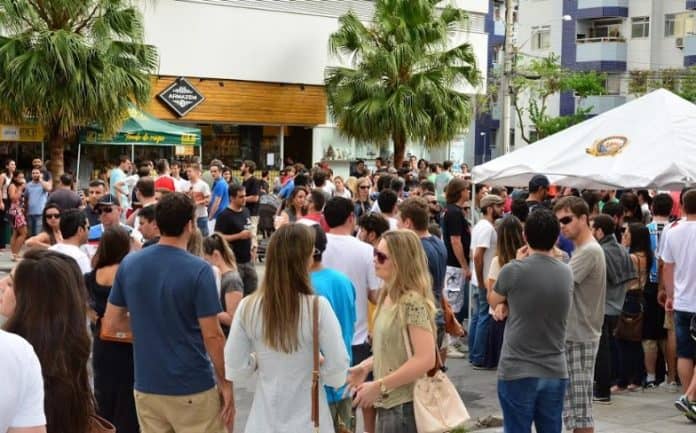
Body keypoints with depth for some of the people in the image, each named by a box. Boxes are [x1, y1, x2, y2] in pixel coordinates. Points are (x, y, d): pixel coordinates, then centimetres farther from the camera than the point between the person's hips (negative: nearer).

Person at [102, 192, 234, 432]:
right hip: (193, 388, -5)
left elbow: (110, 324, 6)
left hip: (146, 387, 5)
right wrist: (225, 383, -3)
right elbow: (212, 336, -14)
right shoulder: (199, 270, -16)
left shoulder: (129, 263, -1)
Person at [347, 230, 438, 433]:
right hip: (388, 404, 8)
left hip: (405, 407, -8)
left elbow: (425, 359, -25)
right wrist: (365, 366, 5)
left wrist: (378, 386, -20)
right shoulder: (388, 296, 7)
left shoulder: (412, 300, -20)